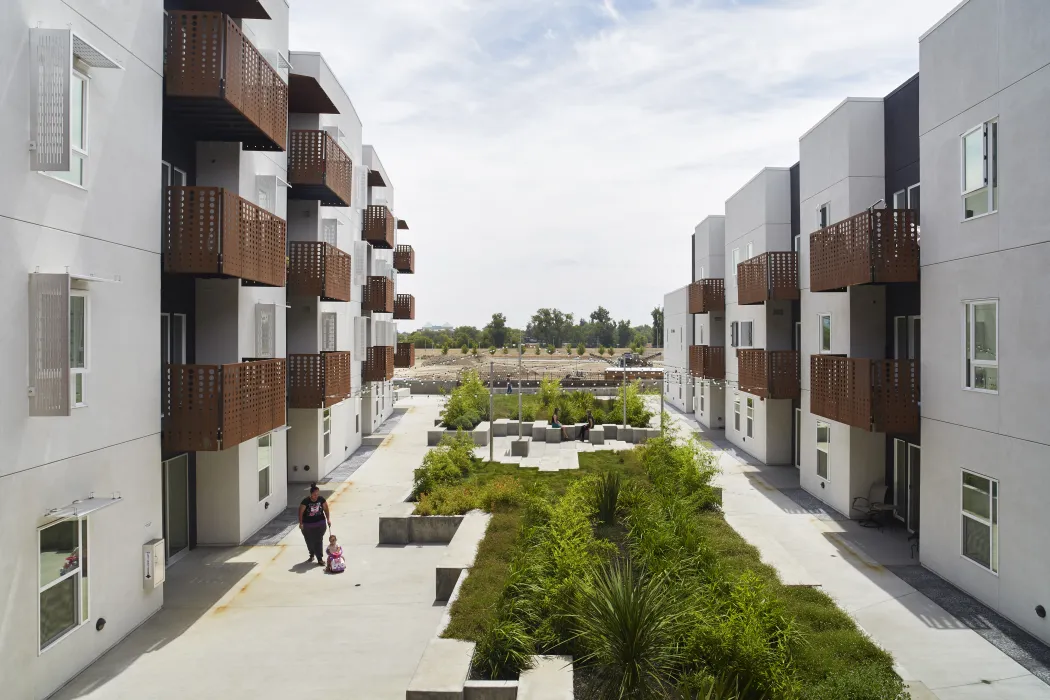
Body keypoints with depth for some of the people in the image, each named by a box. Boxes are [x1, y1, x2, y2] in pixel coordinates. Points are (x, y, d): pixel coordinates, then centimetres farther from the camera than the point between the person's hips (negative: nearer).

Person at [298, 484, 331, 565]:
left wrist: (328, 519, 0)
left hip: (320, 523, 1)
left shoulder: (321, 499, -10)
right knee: (310, 541, 13)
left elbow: (326, 509, 3)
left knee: (319, 541, -3)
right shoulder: (306, 501, -19)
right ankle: (312, 555, 38)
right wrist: (301, 523, -13)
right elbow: (301, 512, -12)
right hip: (308, 525, -1)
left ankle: (320, 559, 2)